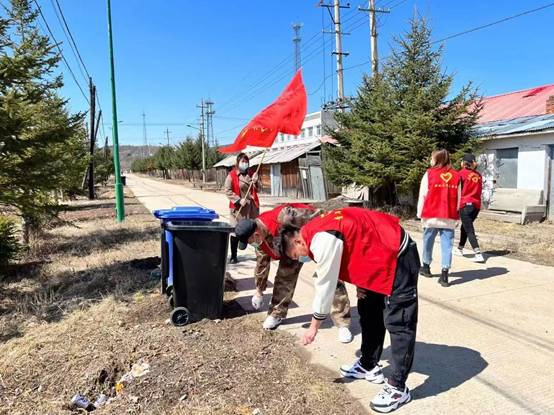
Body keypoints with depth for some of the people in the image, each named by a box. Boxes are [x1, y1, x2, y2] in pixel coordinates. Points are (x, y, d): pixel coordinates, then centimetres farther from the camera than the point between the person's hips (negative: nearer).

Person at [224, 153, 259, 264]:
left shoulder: (250, 174, 13)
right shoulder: (232, 175, -3)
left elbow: (257, 190, 17)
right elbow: (227, 191, -8)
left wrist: (255, 182, -4)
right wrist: (238, 200, -17)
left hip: (252, 206, 5)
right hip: (238, 208, -4)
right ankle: (233, 256, 9)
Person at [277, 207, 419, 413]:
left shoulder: (322, 241, -25)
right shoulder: (316, 232, 6)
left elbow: (325, 285, -19)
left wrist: (314, 327, -8)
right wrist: (360, 282, 2)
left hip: (398, 257, -11)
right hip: (384, 255, 11)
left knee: (398, 324, -6)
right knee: (369, 313, 17)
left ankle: (398, 388, 2)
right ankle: (369, 366, 30)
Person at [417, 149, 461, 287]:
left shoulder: (429, 173, -2)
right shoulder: (456, 176, 5)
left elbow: (423, 195, -3)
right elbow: (458, 199, 8)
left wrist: (420, 214, 4)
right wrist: (456, 216, 15)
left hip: (431, 215, -1)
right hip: (449, 217, 1)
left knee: (428, 241, 16)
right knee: (447, 244, 1)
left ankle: (426, 267, 31)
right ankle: (444, 275, -6)